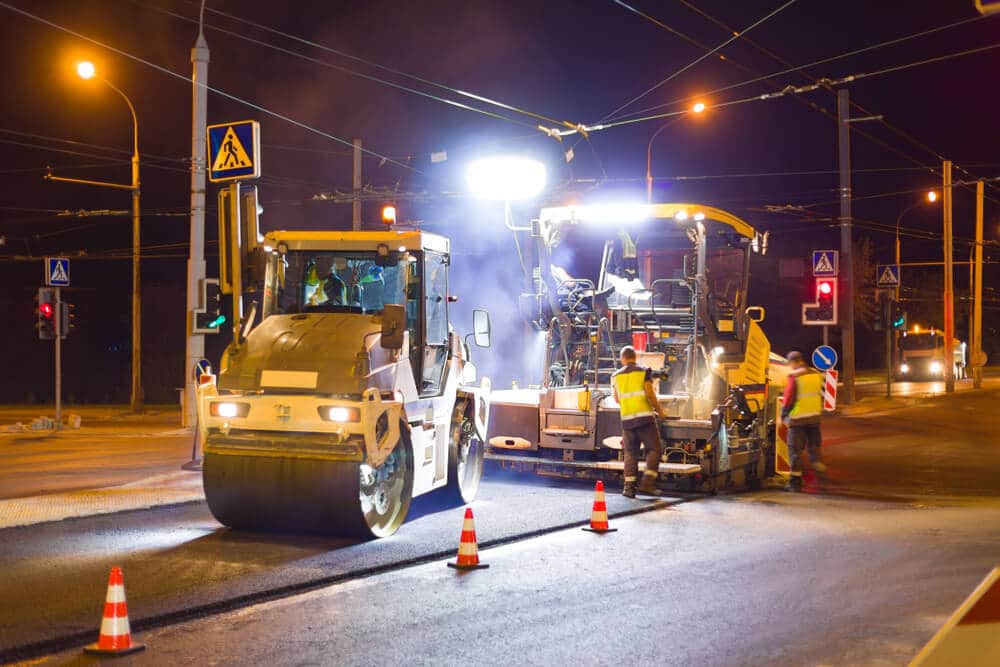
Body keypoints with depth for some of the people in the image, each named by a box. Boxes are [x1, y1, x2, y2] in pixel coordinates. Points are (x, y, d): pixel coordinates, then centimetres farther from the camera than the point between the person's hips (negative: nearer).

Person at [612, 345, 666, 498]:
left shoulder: (616, 376, 9)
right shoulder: (644, 372, -2)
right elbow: (650, 394, -9)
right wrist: (659, 411, 4)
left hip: (627, 418, 4)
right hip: (645, 416, -4)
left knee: (630, 453, 8)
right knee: (654, 449, 3)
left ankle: (629, 486, 2)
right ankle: (647, 483, -9)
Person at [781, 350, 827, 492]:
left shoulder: (794, 377, -14)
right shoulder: (817, 375, 4)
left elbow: (789, 398, -11)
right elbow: (821, 395, 12)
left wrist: (783, 415, 1)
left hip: (797, 418, -5)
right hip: (815, 416, 5)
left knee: (795, 449, 2)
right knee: (814, 445, 19)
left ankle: (796, 481, 3)